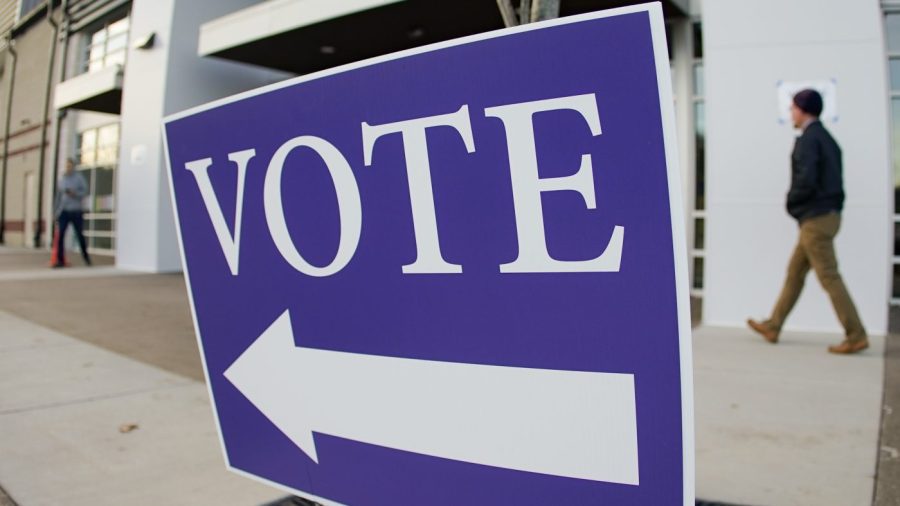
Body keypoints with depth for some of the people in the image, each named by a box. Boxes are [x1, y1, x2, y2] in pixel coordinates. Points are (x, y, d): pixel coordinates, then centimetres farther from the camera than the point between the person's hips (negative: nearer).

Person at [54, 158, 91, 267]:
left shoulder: (79, 177, 1)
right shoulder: (62, 180, 11)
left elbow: (85, 191, -3)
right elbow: (59, 196, 15)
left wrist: (75, 194, -22)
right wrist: (57, 212, 12)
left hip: (76, 211, -3)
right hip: (64, 211, 3)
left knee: (80, 235, 4)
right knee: (60, 235, -8)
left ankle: (86, 256, 25)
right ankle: (60, 260, -6)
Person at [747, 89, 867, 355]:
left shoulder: (808, 139, -13)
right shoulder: (827, 139, 16)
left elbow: (806, 180, -24)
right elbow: (831, 180, 16)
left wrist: (791, 200, -5)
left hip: (815, 218, -10)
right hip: (827, 214, 10)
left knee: (829, 277, -6)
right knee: (795, 272, 13)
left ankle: (856, 336, -2)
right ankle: (773, 326, 20)